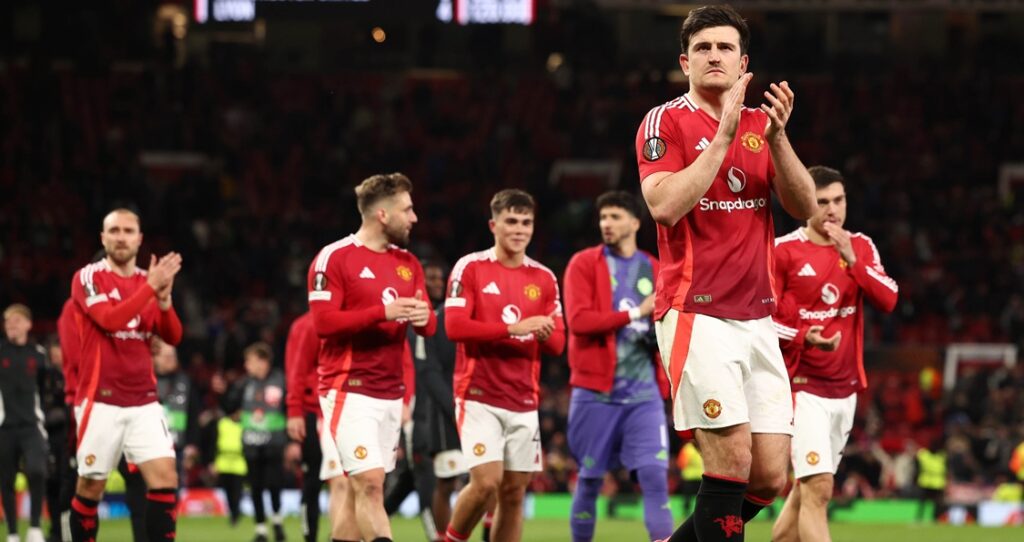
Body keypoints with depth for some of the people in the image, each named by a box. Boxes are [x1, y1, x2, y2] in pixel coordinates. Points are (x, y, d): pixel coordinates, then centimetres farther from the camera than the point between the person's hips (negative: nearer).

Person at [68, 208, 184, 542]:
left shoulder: (148, 280, 11)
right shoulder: (88, 278, -5)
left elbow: (172, 337, 5)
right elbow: (111, 319, -21)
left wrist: (164, 300, -13)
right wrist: (151, 287, -23)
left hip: (143, 401, 4)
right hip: (101, 400, -4)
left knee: (165, 478, -9)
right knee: (91, 487, 2)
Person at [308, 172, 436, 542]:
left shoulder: (408, 263, 15)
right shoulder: (335, 258, -7)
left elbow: (428, 327, 14)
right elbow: (323, 322, -15)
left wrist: (423, 317, -11)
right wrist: (382, 313, -21)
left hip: (390, 393, 7)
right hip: (349, 390, -7)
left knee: (360, 490, 8)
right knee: (370, 482, -16)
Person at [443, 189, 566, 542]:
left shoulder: (543, 279, 11)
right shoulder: (470, 268, -2)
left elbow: (557, 344, 9)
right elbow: (454, 326, -13)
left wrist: (546, 332, -15)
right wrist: (513, 328, -20)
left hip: (524, 402, 5)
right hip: (479, 396, -5)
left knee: (514, 493, 4)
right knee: (486, 481, -17)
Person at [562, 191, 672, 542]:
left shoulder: (654, 270, 12)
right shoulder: (584, 264, 1)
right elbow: (578, 320, -12)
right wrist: (635, 313, -16)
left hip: (643, 394, 2)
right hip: (596, 392, -2)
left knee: (655, 476, -9)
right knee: (590, 479, 4)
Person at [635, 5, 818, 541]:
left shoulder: (760, 124, 15)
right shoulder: (666, 121, -2)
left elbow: (805, 207, 6)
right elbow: (665, 206, -17)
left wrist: (777, 136, -9)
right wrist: (724, 135, -18)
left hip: (756, 318, 6)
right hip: (696, 315, -6)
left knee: (770, 477, 1)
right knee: (731, 459, -17)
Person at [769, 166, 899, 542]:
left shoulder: (861, 247, 9)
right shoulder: (783, 250, -7)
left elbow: (888, 300, -3)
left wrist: (852, 258, -15)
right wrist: (802, 337, -22)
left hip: (845, 387, 6)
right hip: (803, 385, -6)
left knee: (806, 488, 11)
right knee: (818, 489, -16)